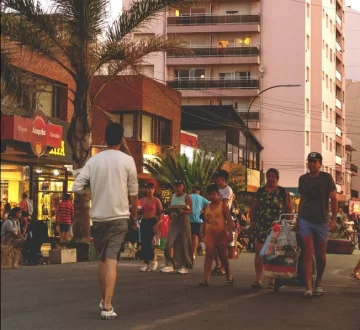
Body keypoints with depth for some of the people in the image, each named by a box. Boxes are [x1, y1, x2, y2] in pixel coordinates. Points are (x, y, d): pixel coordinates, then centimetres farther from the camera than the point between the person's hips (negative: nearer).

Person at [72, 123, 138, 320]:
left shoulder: (93, 160, 1)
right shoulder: (127, 160, -4)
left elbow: (77, 188, -3)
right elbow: (133, 193, 0)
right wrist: (134, 217, 13)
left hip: (98, 216, 3)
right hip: (119, 216, -2)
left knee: (102, 259, 17)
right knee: (112, 260, -6)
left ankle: (104, 300, 29)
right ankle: (107, 306, -16)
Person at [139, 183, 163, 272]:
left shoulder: (156, 200, -2)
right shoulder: (142, 200, 11)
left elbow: (161, 213, -4)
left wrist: (157, 224, -13)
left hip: (153, 221, -5)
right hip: (144, 221, 5)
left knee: (148, 241, -14)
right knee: (144, 242, 1)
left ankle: (153, 259, 5)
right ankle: (146, 264, 8)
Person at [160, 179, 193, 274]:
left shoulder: (186, 197, -3)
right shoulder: (173, 196, 12)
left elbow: (190, 210, -8)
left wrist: (183, 211, -26)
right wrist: (170, 210, 0)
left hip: (183, 220, -5)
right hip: (174, 221, 5)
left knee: (183, 244, -2)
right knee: (170, 243, -6)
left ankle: (184, 266, 5)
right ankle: (169, 265, -5)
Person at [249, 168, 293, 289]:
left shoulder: (283, 192, 4)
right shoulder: (260, 191, 11)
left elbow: (289, 209, 3)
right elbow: (253, 207, 13)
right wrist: (252, 221, 4)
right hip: (261, 226, 2)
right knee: (259, 252, -5)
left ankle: (272, 280, 8)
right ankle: (258, 279, -4)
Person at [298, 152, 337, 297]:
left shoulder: (326, 178, -2)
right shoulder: (303, 179, 8)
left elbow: (333, 199, -2)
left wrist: (333, 220, -9)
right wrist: (298, 217, 14)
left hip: (322, 221, -1)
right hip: (305, 220, 1)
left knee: (320, 255, 7)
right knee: (308, 253, -9)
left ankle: (318, 283, 25)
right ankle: (309, 287, -13)